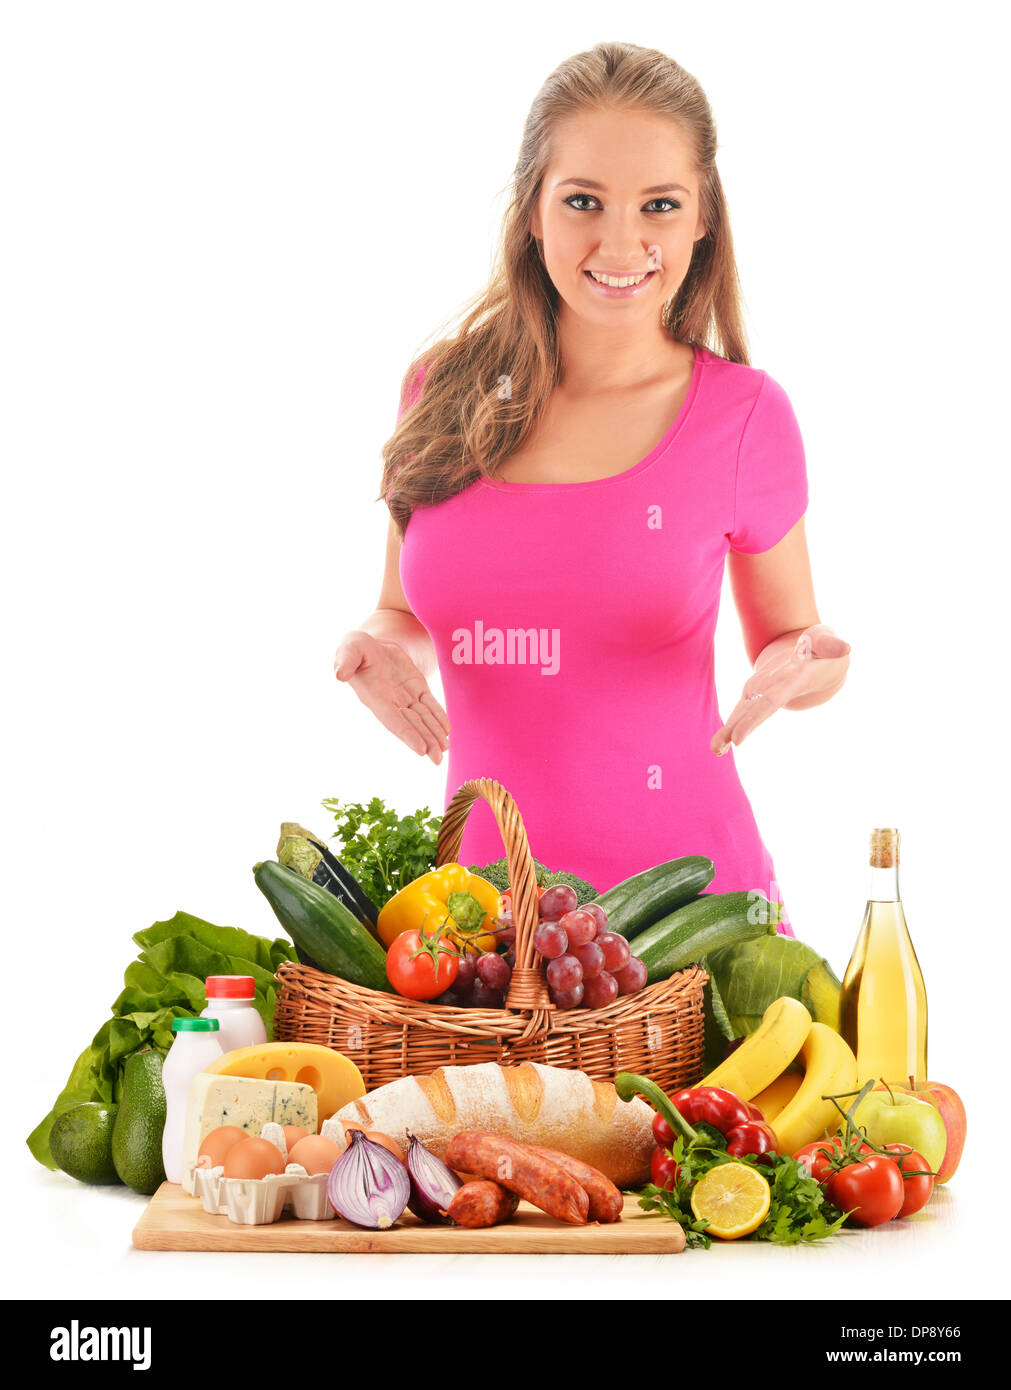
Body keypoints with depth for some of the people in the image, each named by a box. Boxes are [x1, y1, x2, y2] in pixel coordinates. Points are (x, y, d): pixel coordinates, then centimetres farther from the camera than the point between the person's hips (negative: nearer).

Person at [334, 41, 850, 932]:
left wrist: (799, 668, -14)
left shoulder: (744, 415, -5)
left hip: (684, 884, -2)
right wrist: (380, 648, -8)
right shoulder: (441, 392, 1)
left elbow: (791, 639, 7)